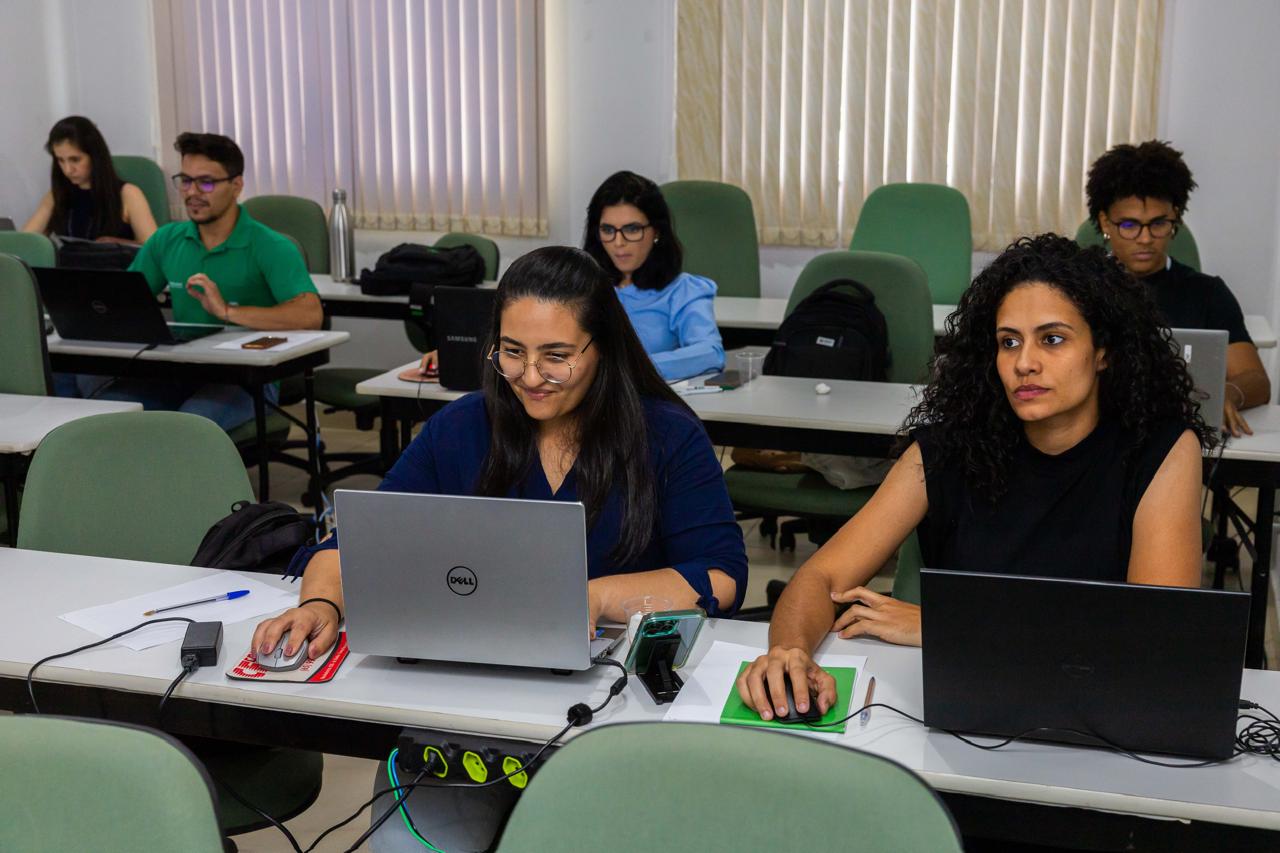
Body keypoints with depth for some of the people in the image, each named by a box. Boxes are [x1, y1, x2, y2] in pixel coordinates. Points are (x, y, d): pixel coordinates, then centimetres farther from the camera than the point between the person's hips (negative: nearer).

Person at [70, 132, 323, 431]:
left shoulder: (270, 247, -7)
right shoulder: (167, 240, 11)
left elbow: (311, 314, -23)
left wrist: (228, 311, -27)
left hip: (246, 380, -6)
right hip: (181, 374, 6)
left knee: (195, 419, -39)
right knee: (92, 377, -21)